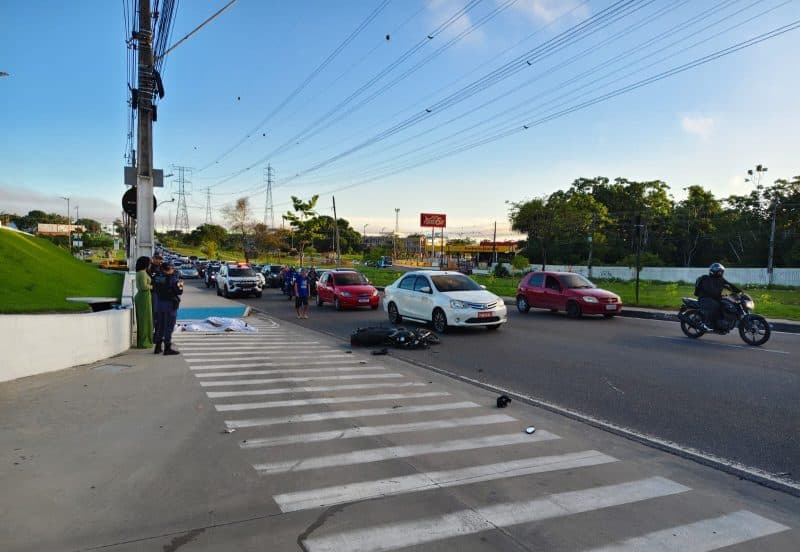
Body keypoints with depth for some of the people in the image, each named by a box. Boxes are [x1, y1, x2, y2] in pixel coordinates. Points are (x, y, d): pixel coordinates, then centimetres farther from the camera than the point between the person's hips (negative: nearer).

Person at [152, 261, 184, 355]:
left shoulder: (157, 277, 3)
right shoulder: (173, 279, -15)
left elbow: (154, 288, 10)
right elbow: (179, 292, -15)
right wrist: (180, 285, 3)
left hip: (159, 303, 6)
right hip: (170, 303, -6)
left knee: (160, 326, 16)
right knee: (169, 326, 0)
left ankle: (158, 347, 22)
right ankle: (167, 348, 3)